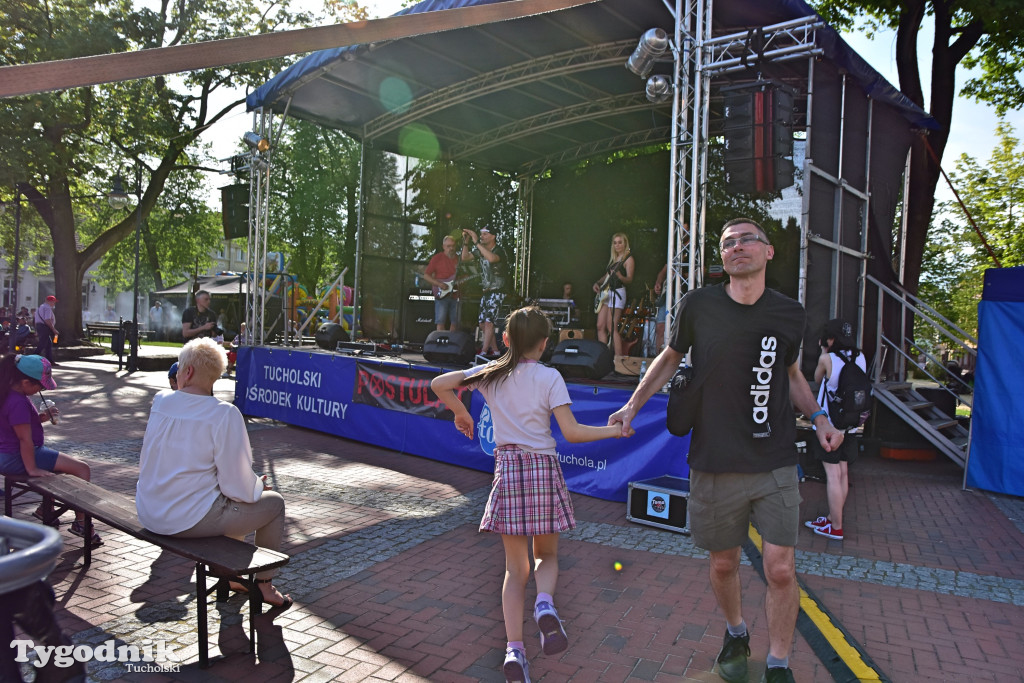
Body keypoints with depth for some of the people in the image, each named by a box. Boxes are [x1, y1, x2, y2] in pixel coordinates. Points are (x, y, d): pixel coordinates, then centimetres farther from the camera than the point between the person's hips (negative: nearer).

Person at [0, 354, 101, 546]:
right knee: (82, 469, -12)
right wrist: (32, 469, -21)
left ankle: (46, 509, 32)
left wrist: (41, 417, 4)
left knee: (64, 463, 29)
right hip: (17, 459, -11)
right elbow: (25, 438, -25)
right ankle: (80, 522, -6)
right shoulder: (18, 403, -25)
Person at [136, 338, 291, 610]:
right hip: (191, 520, -7)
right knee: (274, 502, 11)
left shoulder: (160, 401, -2)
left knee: (230, 499, 31)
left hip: (148, 514, 8)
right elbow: (240, 489, -19)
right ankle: (264, 584, 23)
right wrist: (257, 485, 2)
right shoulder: (224, 414, -21)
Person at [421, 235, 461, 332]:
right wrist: (439, 284, -13)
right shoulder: (437, 258, 0)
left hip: (455, 295, 5)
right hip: (441, 295, -4)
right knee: (441, 322, -9)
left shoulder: (459, 259, 13)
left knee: (454, 322, 7)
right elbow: (426, 275, -1)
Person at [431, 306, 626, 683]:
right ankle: (545, 604, -11)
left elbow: (439, 384, 2)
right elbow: (572, 432, -12)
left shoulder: (491, 373, 3)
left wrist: (461, 413, 16)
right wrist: (614, 430, 1)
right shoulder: (549, 377, -6)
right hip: (543, 468, -2)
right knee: (547, 555, 19)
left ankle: (514, 649, 3)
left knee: (515, 568, 12)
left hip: (507, 467, 2)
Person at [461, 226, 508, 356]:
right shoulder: (480, 250, 9)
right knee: (482, 324, 9)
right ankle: (495, 351, 19)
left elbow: (491, 258, -37)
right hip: (486, 292, 9)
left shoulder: (499, 250, -15)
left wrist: (476, 242, -34)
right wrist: (466, 242, -3)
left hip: (497, 292, -8)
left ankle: (484, 352, -14)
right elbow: (465, 257, 12)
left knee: (488, 322, -16)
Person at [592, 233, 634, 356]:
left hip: (617, 292, -8)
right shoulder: (612, 258, 20)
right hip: (605, 293, 8)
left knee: (611, 327, -14)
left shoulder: (628, 259, -4)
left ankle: (619, 357, -12)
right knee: (600, 326, 3)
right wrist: (597, 283, 11)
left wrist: (620, 276, -32)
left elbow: (629, 279, -12)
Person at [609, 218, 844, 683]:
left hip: (776, 465, 1)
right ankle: (736, 634, 44)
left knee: (780, 570, -1)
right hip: (715, 465, 0)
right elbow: (670, 358, 10)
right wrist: (632, 406, 2)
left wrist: (818, 417, 3)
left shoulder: (789, 313, 1)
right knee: (723, 564, 14)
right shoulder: (698, 306, -6)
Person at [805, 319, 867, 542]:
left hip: (828, 425, -7)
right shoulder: (860, 358, 3)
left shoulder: (827, 359, -14)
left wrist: (824, 352, 9)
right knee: (843, 473, 14)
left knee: (833, 475, -2)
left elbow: (817, 378, 4)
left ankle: (836, 528, 4)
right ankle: (833, 519, 27)